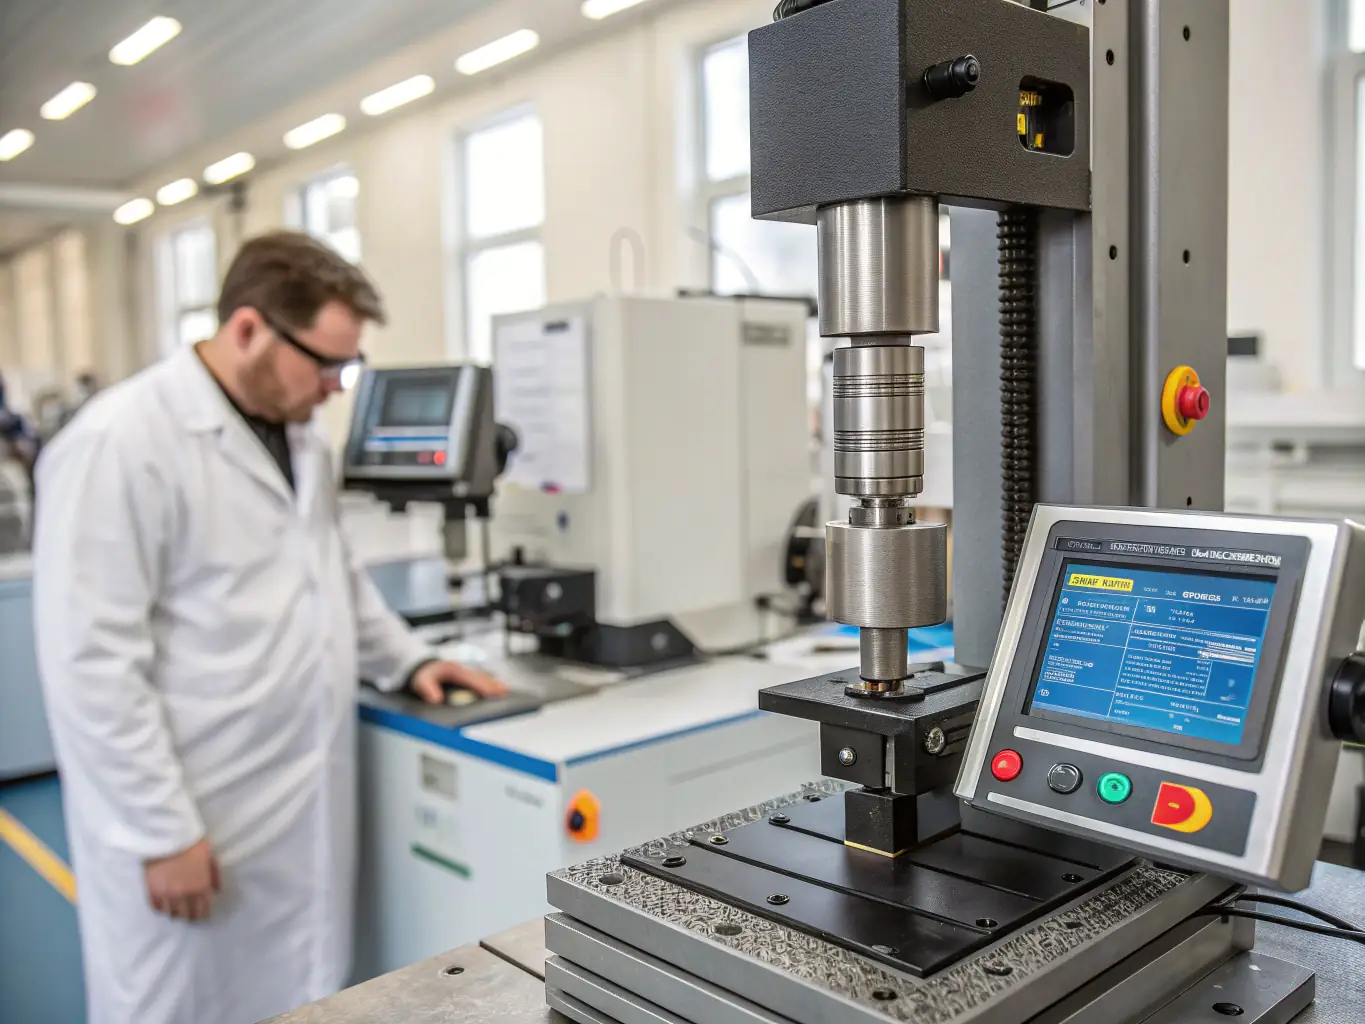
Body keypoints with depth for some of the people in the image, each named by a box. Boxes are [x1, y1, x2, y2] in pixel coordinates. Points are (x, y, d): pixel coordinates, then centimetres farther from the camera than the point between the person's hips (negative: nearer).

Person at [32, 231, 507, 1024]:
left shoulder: (300, 437, 9)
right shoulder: (120, 443, -17)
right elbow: (92, 661, -19)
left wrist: (409, 659, 10)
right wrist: (162, 831, -17)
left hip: (303, 810, 7)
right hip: (191, 824, -7)